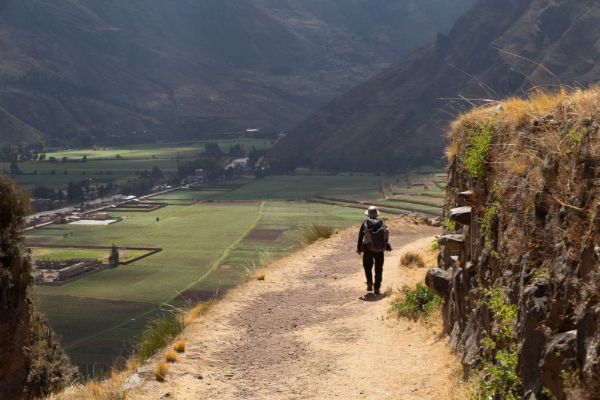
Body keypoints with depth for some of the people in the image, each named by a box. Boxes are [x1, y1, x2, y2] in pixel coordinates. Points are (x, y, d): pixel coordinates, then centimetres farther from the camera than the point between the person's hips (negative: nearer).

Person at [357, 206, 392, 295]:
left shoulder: (365, 223, -4)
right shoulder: (382, 222, 2)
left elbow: (360, 237, -3)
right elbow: (386, 236, 6)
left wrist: (359, 249, 5)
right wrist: (387, 247, 20)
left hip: (368, 250, -1)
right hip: (380, 250, 1)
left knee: (367, 267, 18)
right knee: (379, 269, 10)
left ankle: (369, 283, 2)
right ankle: (377, 288, 7)